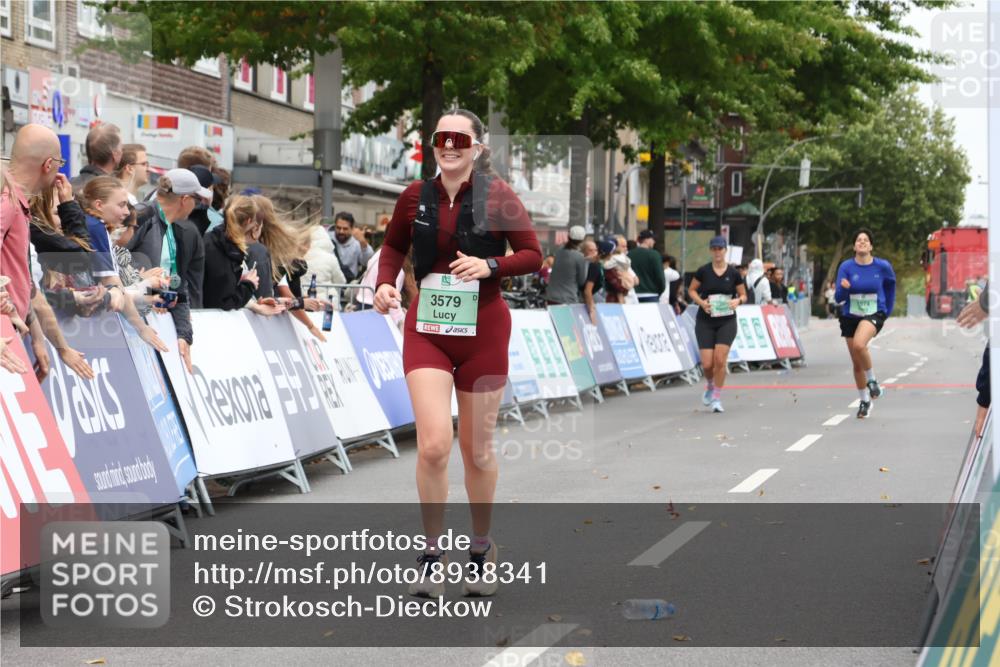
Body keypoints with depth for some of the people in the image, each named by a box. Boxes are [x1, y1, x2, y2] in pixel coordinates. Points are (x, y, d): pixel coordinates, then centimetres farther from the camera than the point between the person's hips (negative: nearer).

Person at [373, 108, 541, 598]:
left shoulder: (495, 195, -6)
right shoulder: (415, 197, 1)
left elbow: (532, 254, -3)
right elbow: (394, 246, 18)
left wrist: (491, 266, -20)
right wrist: (385, 283, -1)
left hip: (483, 328, -1)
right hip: (427, 328, 1)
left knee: (477, 449, 10)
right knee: (433, 445, -14)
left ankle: (481, 549, 30)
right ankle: (431, 554, 0)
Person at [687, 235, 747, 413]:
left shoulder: (733, 273, 0)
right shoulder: (703, 271, -1)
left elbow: (743, 295, 9)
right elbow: (691, 290, 8)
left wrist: (738, 301, -14)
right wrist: (701, 302, -10)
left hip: (727, 320, 0)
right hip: (705, 321, 0)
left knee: (720, 360, -14)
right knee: (707, 363, -6)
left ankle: (717, 398, 1)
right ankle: (709, 385, 29)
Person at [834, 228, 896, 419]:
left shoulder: (882, 266, -7)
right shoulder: (846, 267, -7)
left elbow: (890, 284, 15)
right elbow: (838, 298, -9)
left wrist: (888, 308, 17)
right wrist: (843, 288, -31)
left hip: (874, 314, -3)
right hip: (851, 316, 3)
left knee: (859, 344, -34)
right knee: (857, 364, 10)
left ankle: (872, 380, -10)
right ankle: (864, 401, 30)